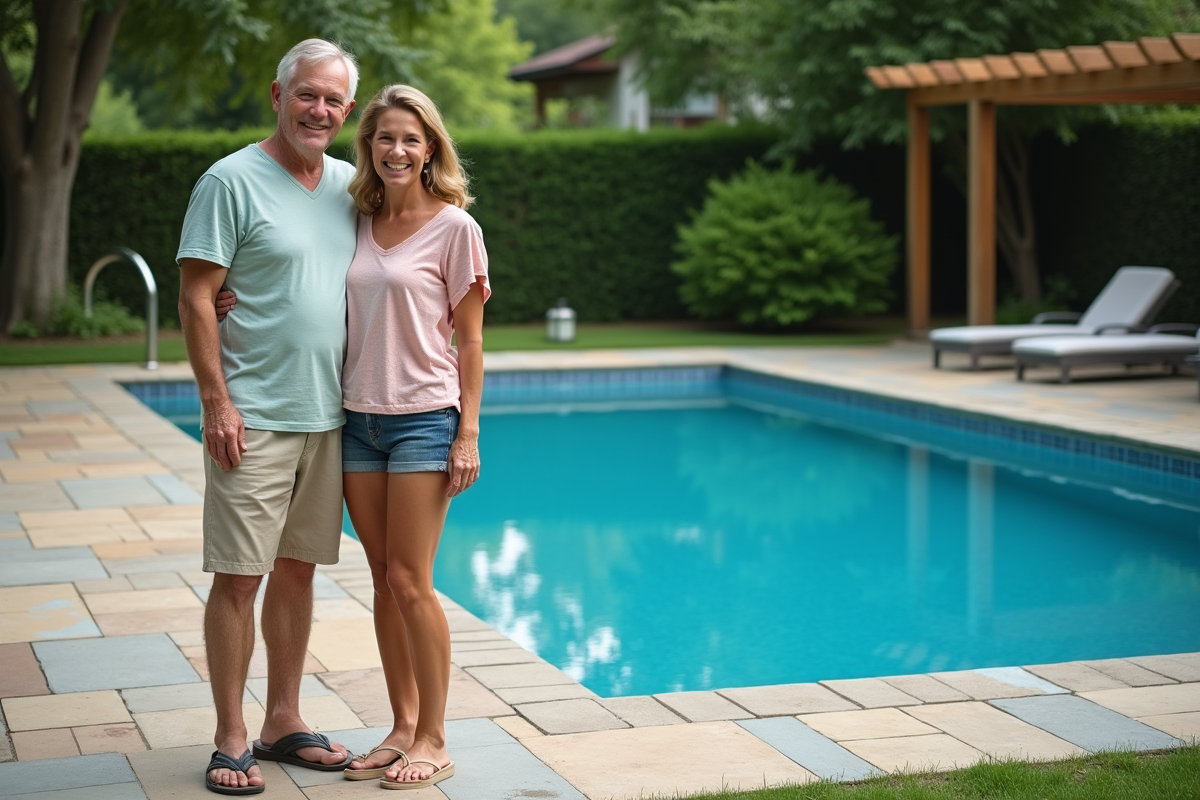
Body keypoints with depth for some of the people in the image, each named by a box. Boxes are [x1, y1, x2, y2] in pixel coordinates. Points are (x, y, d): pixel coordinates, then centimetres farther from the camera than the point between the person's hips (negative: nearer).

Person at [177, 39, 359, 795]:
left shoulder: (349, 185, 10)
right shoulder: (232, 181, -8)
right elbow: (196, 296, -10)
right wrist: (217, 403, -15)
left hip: (327, 415, 6)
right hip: (255, 416, -6)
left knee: (298, 570, 13)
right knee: (239, 576, -3)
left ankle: (284, 721, 23)